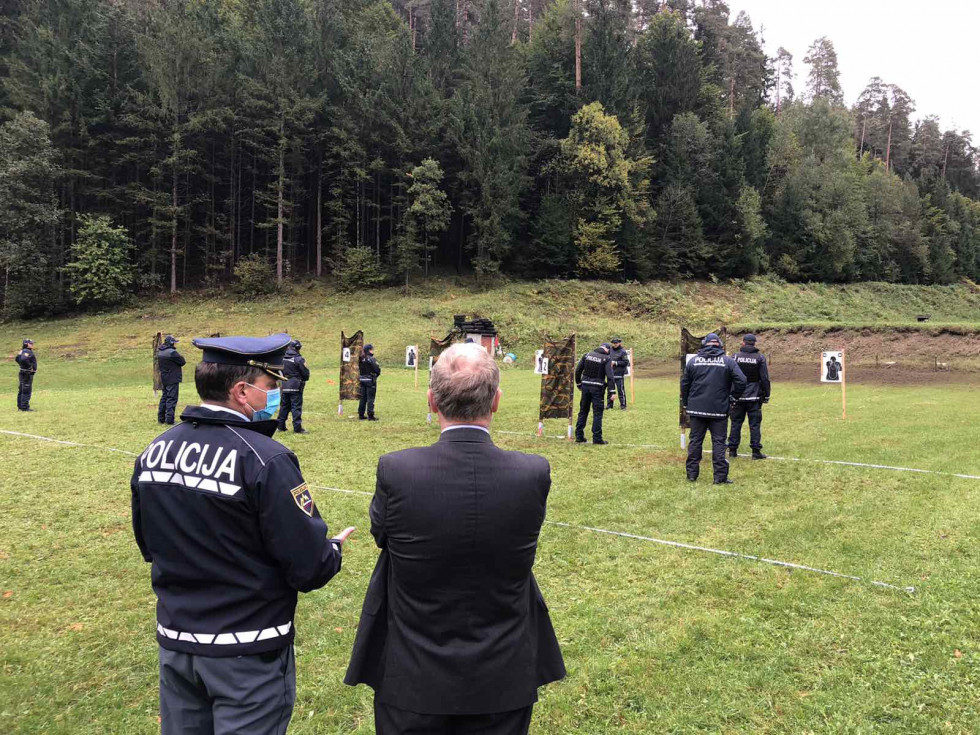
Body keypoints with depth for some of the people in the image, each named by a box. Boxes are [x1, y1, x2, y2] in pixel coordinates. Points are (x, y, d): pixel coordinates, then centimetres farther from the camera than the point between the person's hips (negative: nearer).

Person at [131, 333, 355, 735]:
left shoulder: (154, 451, -1)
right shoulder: (265, 460, -23)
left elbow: (148, 546, 12)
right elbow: (310, 568, -20)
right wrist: (334, 550, 1)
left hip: (175, 641, 6)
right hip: (248, 655, -6)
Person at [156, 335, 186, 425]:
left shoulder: (160, 352, 7)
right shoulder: (172, 352, -19)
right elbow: (183, 362, -13)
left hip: (164, 379, 8)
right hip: (173, 379, -8)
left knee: (164, 397, 17)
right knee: (172, 399, -5)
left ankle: (161, 418, 22)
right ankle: (169, 419, -8)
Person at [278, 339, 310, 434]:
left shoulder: (283, 357, 4)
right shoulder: (299, 359, -13)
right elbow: (306, 374, -8)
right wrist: (304, 378, 12)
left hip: (284, 386, 6)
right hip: (295, 386, -6)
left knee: (285, 406, 15)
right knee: (296, 407, -4)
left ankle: (281, 426, 20)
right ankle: (297, 428, -5)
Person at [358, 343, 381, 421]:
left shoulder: (360, 359, 5)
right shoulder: (371, 359, -14)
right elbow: (377, 369, -15)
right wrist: (376, 375, 4)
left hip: (362, 379, 6)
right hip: (370, 380, -6)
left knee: (363, 398, 13)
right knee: (370, 398, -2)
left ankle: (361, 414, 17)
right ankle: (370, 415, -2)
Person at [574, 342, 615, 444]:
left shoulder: (587, 355, 6)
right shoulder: (606, 359, -6)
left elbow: (578, 371, 7)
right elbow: (609, 376, -13)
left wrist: (579, 384, 16)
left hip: (585, 386, 4)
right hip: (597, 388, -4)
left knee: (583, 411, 14)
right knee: (597, 413, 2)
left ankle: (579, 436, 17)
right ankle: (597, 438, 2)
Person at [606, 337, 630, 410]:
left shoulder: (623, 351, -5)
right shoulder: (610, 351, 12)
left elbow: (626, 362, -10)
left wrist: (615, 363, -15)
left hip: (619, 374, -6)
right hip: (610, 374, 6)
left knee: (621, 390, -5)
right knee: (610, 389, 11)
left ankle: (623, 405, 2)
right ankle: (609, 404, 20)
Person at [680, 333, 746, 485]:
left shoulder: (694, 360, 3)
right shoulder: (728, 361, -2)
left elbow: (684, 384, 6)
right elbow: (741, 381, -11)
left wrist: (685, 404, 16)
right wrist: (733, 398, 4)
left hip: (696, 409, 2)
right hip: (719, 410, -2)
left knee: (695, 440, 10)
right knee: (718, 442, 3)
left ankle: (692, 474, 14)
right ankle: (720, 476, 2)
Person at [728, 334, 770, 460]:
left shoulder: (736, 356, -1)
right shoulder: (760, 358, -3)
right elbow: (765, 379, -4)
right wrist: (766, 395, 5)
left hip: (738, 396, 1)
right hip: (754, 397, -1)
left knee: (736, 423, 8)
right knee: (755, 424, 3)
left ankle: (732, 450, 11)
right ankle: (756, 451, 2)